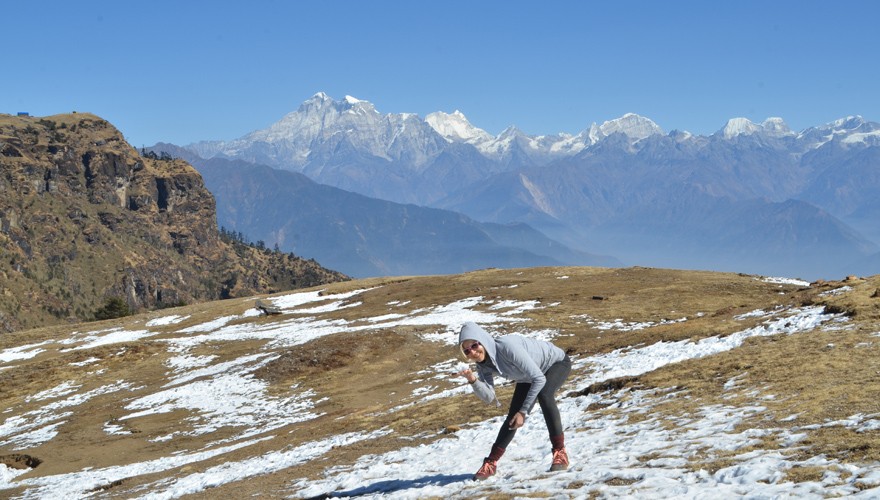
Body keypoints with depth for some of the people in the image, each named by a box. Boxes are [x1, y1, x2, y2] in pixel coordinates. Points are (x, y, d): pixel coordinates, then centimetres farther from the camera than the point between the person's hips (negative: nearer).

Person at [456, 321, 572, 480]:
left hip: (557, 363, -7)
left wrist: (524, 411, -31)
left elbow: (539, 379, -36)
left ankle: (560, 452, -27)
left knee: (543, 394, -34)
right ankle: (490, 463, 14)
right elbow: (488, 397, -21)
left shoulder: (507, 346, -39)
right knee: (513, 418, 1)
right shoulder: (483, 364, -16)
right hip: (529, 376, 7)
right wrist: (472, 380, -38)